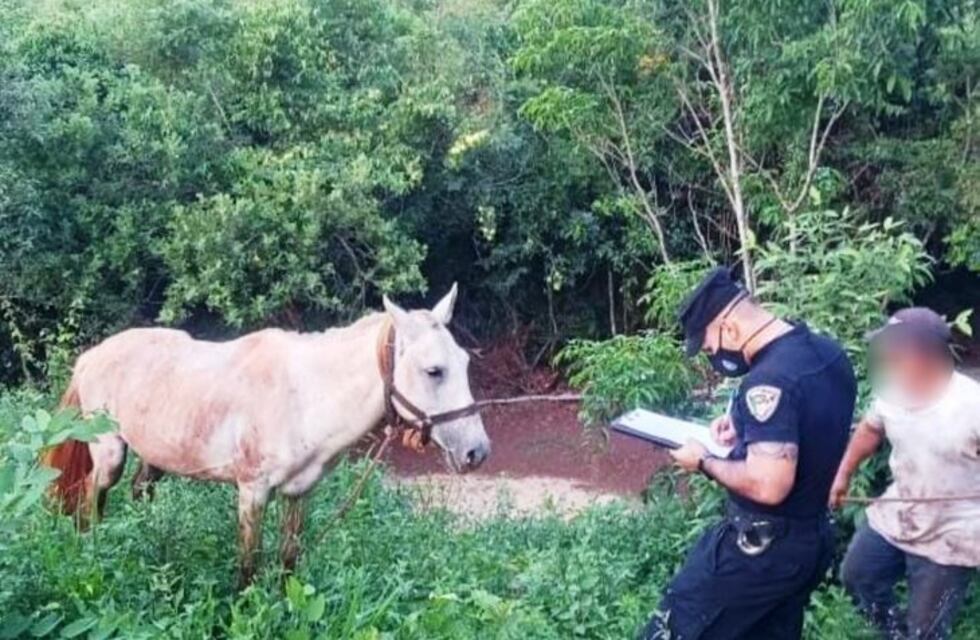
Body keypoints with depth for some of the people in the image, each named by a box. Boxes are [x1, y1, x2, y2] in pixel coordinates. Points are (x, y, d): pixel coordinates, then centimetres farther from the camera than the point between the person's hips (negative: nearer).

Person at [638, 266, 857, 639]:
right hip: (813, 538, 9)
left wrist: (704, 462, -17)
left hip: (762, 547, -9)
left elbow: (768, 486, -33)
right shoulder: (828, 353, 1)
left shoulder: (769, 380, -28)